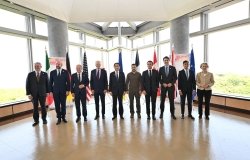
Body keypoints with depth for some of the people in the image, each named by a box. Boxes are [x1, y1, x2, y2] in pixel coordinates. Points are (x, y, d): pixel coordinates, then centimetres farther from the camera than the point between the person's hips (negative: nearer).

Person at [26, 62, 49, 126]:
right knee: (35, 107, 7)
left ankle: (44, 119, 22)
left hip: (42, 93, 0)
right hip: (33, 94, 1)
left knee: (43, 106, 8)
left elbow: (47, 83, 4)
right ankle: (36, 120, 20)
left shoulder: (45, 74, 1)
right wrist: (28, 93, -5)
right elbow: (27, 84, 1)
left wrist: (47, 92, 1)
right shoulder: (30, 74, 1)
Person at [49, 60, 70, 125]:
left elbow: (68, 82, -1)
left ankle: (63, 117, 20)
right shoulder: (52, 72, 5)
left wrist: (68, 90, -7)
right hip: (55, 91, 1)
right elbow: (50, 82, 7)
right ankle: (59, 118, 15)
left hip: (63, 91, -1)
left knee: (63, 105, 7)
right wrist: (51, 91, 1)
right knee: (57, 105, 4)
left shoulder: (65, 72, 1)